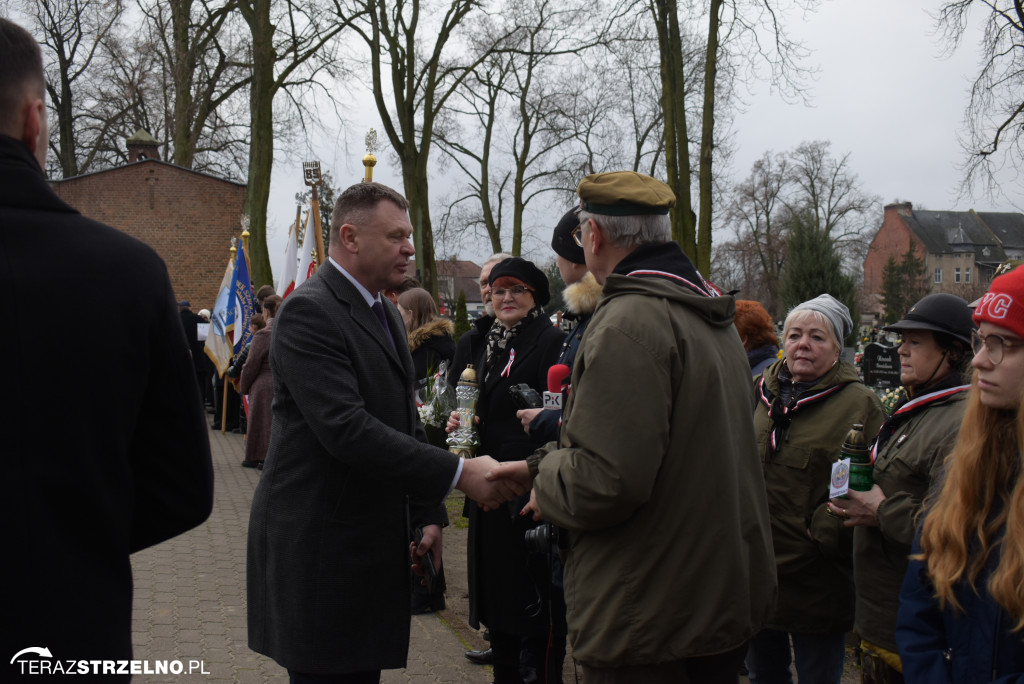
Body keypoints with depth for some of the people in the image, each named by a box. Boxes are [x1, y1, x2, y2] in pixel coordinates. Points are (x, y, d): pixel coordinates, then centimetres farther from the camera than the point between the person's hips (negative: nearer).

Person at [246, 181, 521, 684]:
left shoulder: (384, 313, 15)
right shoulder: (308, 312, -16)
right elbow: (346, 429, -27)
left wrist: (427, 514, 12)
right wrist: (459, 473, -27)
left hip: (372, 543, 9)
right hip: (319, 549, -8)